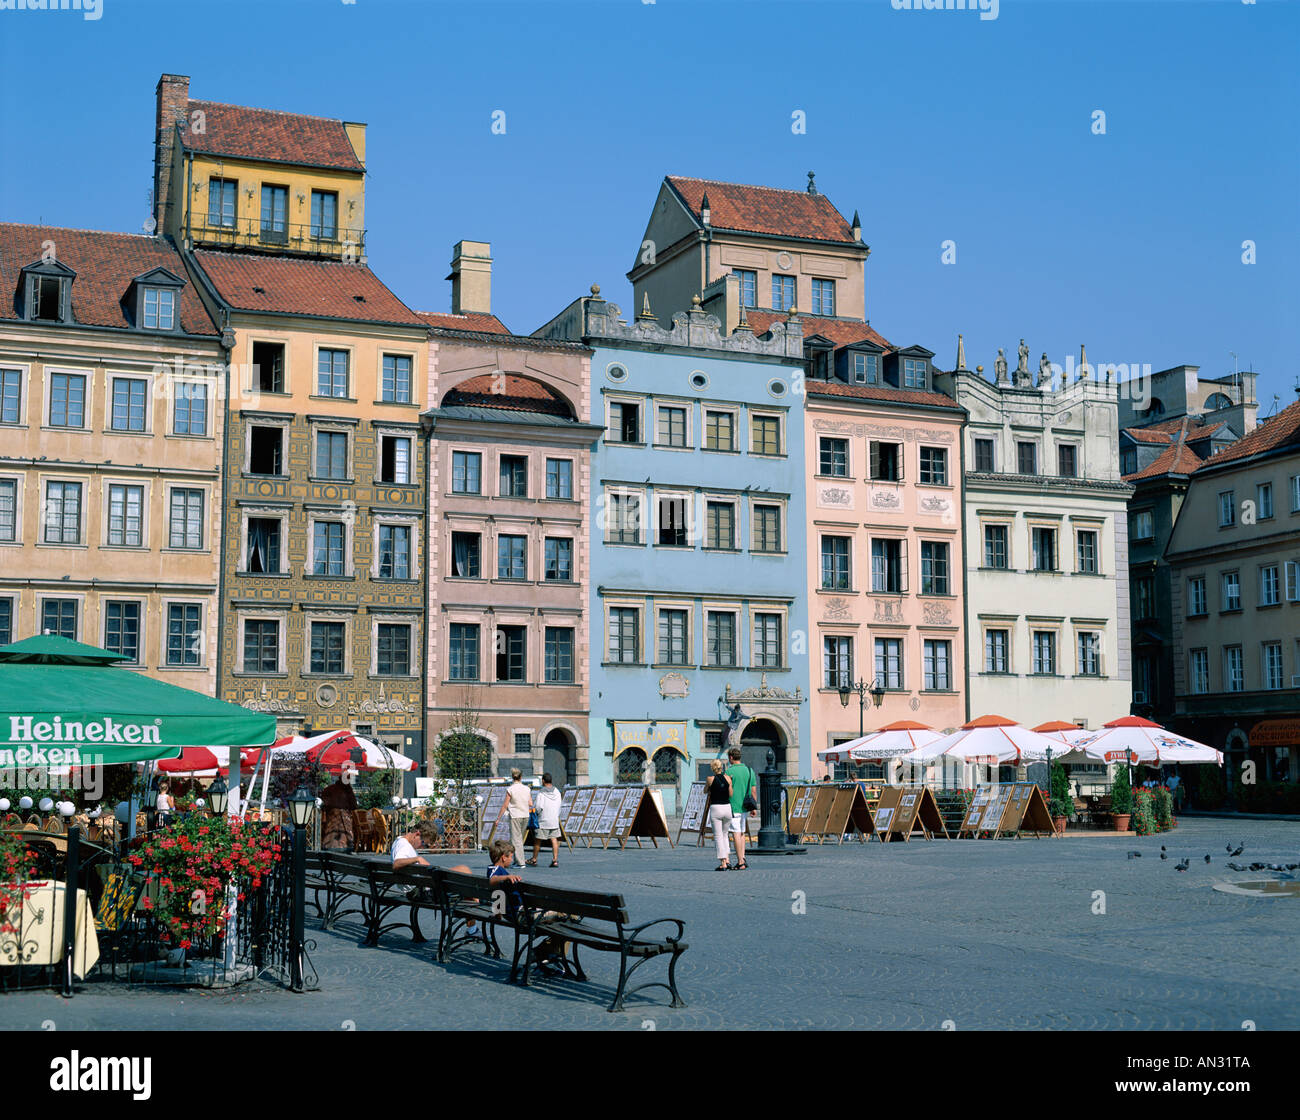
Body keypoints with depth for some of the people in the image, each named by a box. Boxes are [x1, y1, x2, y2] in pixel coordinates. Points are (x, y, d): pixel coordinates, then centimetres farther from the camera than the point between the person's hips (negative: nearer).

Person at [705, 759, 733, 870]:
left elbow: (706, 791, 13)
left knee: (718, 836, 2)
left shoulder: (710, 779, -4)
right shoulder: (727, 778, 2)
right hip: (727, 807, 3)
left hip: (715, 808, -3)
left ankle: (723, 864, -3)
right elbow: (731, 795, 4)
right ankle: (728, 860, 10)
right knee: (725, 835, 20)